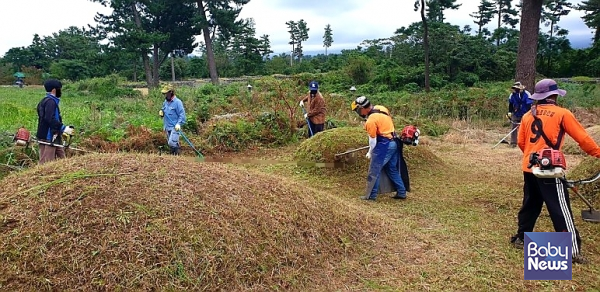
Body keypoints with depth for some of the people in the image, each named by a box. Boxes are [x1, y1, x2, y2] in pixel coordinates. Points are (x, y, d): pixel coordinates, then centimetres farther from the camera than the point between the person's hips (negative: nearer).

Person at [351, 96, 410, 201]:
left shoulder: (371, 121, -19)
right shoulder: (380, 108, 4)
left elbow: (373, 140, -11)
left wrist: (370, 153, 5)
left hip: (385, 145, -9)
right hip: (394, 143, 9)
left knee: (374, 171, 0)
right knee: (392, 169, 19)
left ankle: (370, 195, 7)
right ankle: (401, 192, 24)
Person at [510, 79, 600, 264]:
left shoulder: (527, 116, 9)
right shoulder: (562, 113, -5)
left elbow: (521, 142, 13)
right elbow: (582, 138, -1)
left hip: (529, 168, 6)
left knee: (530, 205, 19)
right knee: (561, 210, -1)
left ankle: (521, 238, 27)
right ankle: (573, 250, 3)